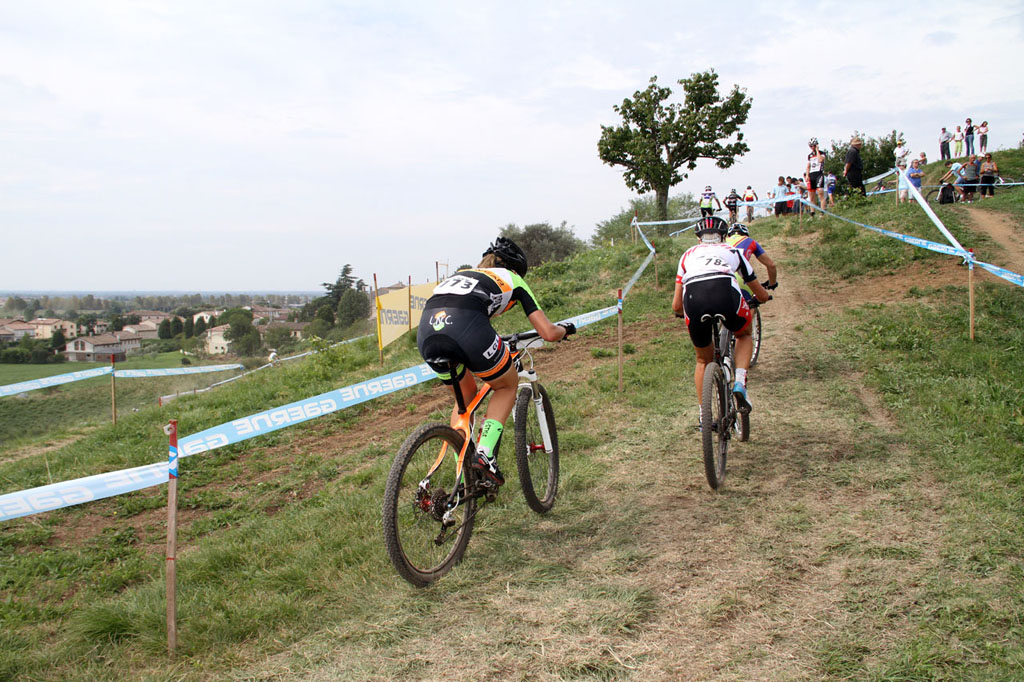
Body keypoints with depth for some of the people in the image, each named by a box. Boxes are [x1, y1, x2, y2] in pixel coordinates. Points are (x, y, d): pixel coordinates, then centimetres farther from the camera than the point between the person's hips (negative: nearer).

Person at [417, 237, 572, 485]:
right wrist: (565, 329, 43)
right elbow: (548, 332, 19)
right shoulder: (513, 280, 27)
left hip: (427, 331, 5)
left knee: (466, 395, 30)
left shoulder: (463, 273, 39)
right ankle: (485, 452, 6)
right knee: (507, 386, 25)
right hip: (467, 329, -5)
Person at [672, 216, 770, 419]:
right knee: (744, 335, 33)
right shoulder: (732, 251, 33)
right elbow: (763, 296, 41)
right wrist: (757, 299, 66)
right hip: (726, 295, -1)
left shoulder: (689, 254, 34)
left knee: (703, 360, 27)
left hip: (693, 299, 1)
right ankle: (740, 385, 12)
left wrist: (681, 313, 53)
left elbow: (676, 306, 29)